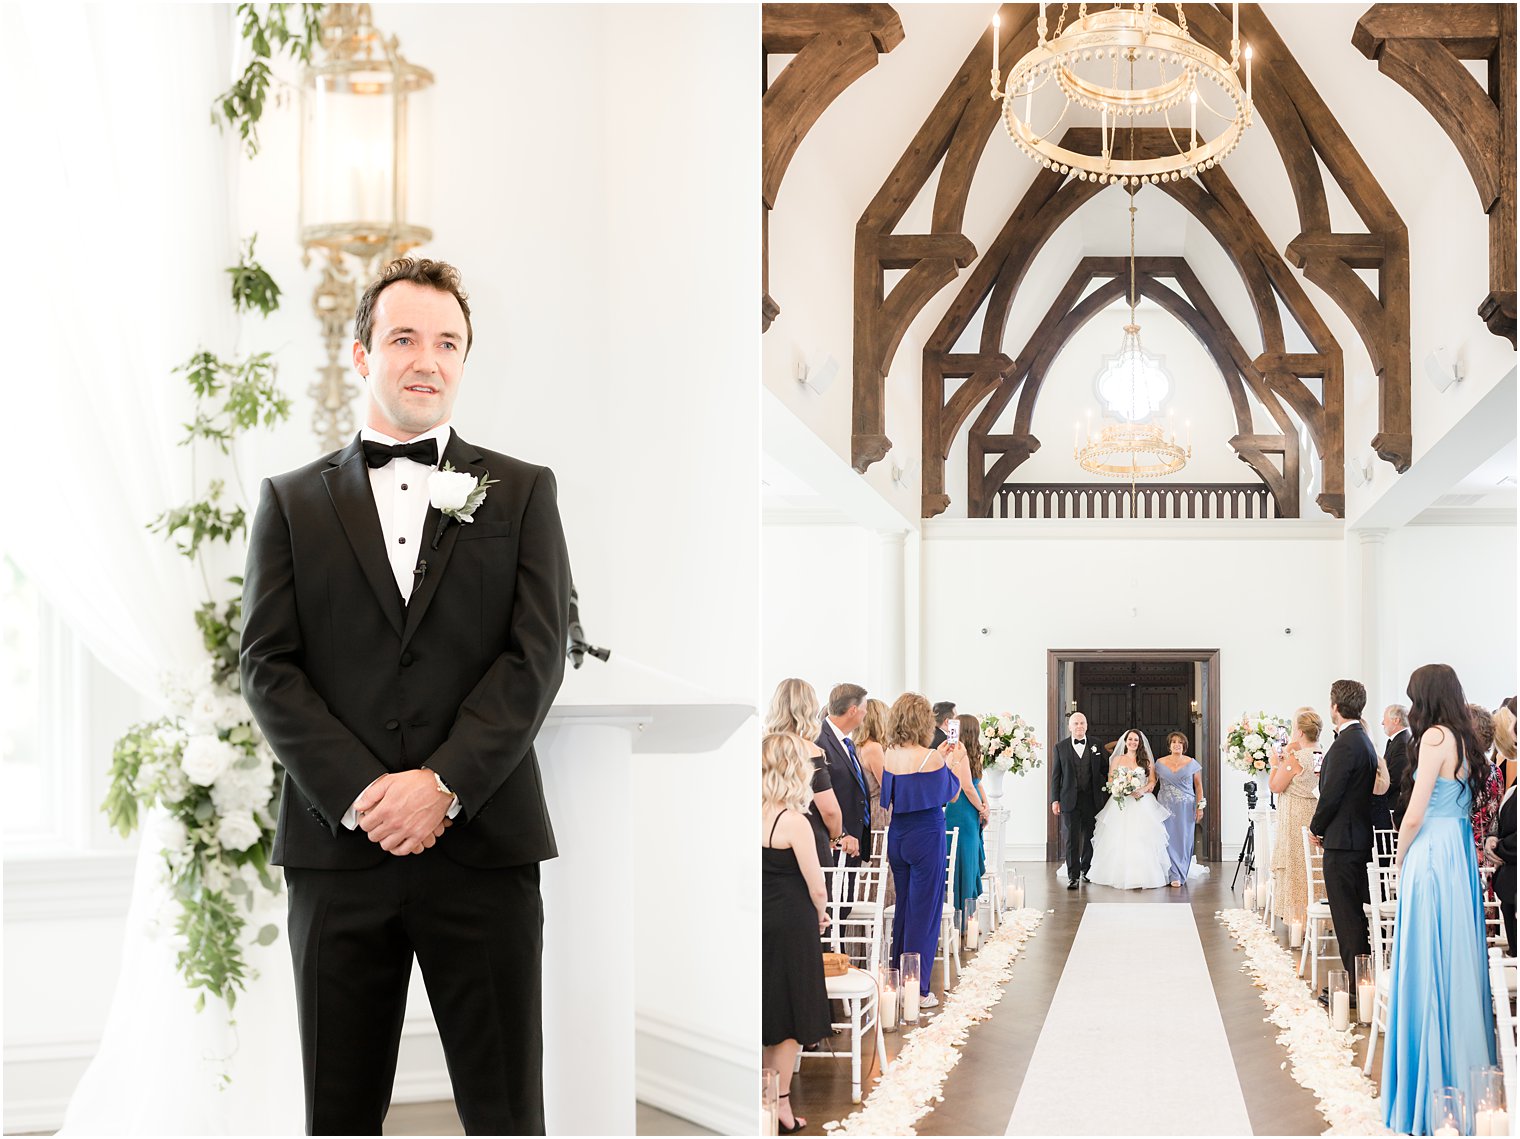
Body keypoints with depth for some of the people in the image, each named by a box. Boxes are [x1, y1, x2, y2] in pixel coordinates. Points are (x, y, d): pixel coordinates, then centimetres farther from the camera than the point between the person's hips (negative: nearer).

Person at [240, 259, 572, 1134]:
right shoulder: (294, 501, 12)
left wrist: (443, 784, -12)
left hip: (484, 843, -1)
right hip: (338, 847, 1)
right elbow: (268, 665, 3)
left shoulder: (523, 492, 10)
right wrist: (360, 794, -11)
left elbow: (539, 654, 0)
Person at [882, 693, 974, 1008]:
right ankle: (917, 989, 3)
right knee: (924, 910, 1)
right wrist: (955, 759, 12)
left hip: (897, 837, 6)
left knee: (903, 907, 17)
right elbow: (952, 791, -1)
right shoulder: (930, 758, -16)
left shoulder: (890, 756, 0)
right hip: (926, 836, -6)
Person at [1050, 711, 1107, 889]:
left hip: (1091, 799, 2)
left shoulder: (1096, 747, 8)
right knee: (1072, 839, -3)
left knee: (1090, 838, 8)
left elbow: (1106, 771, 10)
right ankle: (1072, 876, -1)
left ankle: (1086, 870, 23)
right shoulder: (1060, 747, 5)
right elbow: (1055, 776, 4)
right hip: (1069, 799, -1)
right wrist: (1055, 800, -2)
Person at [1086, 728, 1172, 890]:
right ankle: (1121, 875, -2)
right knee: (1120, 841, -6)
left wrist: (1142, 790, -13)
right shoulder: (1117, 760, 11)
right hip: (1121, 804, 0)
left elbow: (1152, 781, 7)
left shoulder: (1147, 761, 12)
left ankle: (1142, 875, -6)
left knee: (1143, 841, -8)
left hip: (1142, 803, 0)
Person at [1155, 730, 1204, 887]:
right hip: (1166, 807, 1)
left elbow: (1198, 786, 5)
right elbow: (1154, 783, 10)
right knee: (1168, 840, -4)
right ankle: (1174, 875, 1)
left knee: (1183, 840, 0)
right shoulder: (1160, 763, 5)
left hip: (1186, 807, -1)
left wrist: (1200, 807, -2)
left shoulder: (1192, 764, 3)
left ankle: (1179, 875, 8)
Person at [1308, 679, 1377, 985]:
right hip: (1361, 838, 10)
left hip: (1342, 840, -10)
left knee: (1346, 915, -6)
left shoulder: (1345, 744, -18)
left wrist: (1316, 828, -5)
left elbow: (1331, 794, -18)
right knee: (1355, 911, 14)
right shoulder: (1363, 740, 14)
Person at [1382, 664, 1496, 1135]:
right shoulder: (1464, 740, 11)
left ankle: (1431, 1085, 1)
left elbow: (1414, 816, -14)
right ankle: (1465, 1068, 18)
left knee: (1427, 966, -3)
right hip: (1461, 854, 8)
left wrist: (1400, 860, 1)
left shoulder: (1434, 737, -13)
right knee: (1456, 962, 12)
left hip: (1431, 857, -8)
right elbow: (1471, 804, 13)